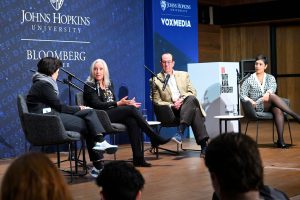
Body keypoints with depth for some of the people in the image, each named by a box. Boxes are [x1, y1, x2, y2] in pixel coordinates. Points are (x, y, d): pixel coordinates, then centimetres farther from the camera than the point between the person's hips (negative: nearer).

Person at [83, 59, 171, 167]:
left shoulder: (109, 84, 20)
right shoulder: (89, 85, 0)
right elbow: (97, 105, -10)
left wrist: (126, 103, -2)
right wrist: (119, 103, -15)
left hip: (113, 113, 6)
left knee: (132, 121, -27)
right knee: (131, 109, -24)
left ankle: (138, 158, -32)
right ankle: (155, 137, -20)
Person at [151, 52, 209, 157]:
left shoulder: (184, 75, 21)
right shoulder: (156, 80, 12)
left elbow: (193, 92, 13)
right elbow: (157, 101, 6)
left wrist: (182, 99, -9)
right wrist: (172, 105, -12)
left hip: (186, 105, 3)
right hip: (171, 111, -3)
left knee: (192, 99, -37)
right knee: (195, 110, -35)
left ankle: (180, 132, -45)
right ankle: (204, 145, -42)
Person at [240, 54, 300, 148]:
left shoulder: (270, 78, 14)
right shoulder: (249, 80, 10)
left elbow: (273, 87, -7)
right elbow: (243, 95, 4)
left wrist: (268, 93, -31)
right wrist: (250, 101, -17)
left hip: (270, 106, 2)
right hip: (257, 107, -2)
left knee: (278, 110, -36)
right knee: (273, 96, -33)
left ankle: (280, 140, -44)